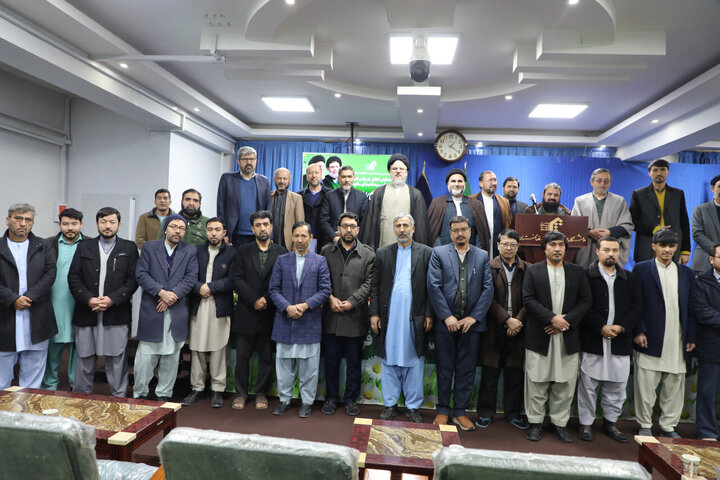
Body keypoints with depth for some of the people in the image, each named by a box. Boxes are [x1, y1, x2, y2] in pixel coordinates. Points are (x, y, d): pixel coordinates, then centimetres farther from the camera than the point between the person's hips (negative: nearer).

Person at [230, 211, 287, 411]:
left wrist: (266, 299, -13)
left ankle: (261, 394, 23)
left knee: (266, 357, 8)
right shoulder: (242, 252, 5)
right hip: (246, 313, 0)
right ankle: (241, 393, 22)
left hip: (269, 313, 0)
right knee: (242, 356, 7)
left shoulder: (281, 253, 3)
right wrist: (254, 300, -12)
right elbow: (236, 278, -4)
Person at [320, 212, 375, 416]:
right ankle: (331, 397, 26)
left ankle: (351, 399, 25)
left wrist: (352, 302, -13)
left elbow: (369, 283, -4)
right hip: (331, 316, 1)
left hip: (355, 316, -1)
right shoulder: (327, 251, 7)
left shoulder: (368, 254, 2)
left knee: (354, 361, 10)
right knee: (331, 359, 11)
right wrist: (330, 298, -11)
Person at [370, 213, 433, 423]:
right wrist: (374, 313, -1)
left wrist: (429, 315, -5)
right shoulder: (383, 253, 8)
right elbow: (375, 286, 6)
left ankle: (413, 406, 19)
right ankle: (390, 404, 22)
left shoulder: (426, 253, 4)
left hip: (415, 318, -1)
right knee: (389, 361, 9)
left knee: (414, 362, 6)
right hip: (389, 317, 2)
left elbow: (431, 287, 1)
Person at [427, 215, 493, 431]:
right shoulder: (438, 253, 2)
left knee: (466, 370, 9)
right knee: (444, 369, 8)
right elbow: (433, 286, -6)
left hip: (472, 322, 2)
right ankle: (443, 410, 23)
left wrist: (473, 317, -8)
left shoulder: (482, 256, 8)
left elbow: (488, 288, 1)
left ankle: (460, 412, 23)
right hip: (445, 322, -1)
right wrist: (447, 316, -12)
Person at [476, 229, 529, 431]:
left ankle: (513, 413, 27)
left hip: (517, 330, 2)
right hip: (495, 329, -2)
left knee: (515, 374, 11)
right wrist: (507, 320, -14)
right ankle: (485, 412, 21)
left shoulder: (527, 269, 5)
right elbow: (489, 299, -7)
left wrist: (519, 321, -11)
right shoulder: (489, 267, -1)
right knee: (490, 373, 6)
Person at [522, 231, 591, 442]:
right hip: (539, 336, -2)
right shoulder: (532, 271, 4)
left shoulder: (578, 272, 9)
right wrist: (552, 318, -15)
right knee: (537, 381, 4)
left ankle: (559, 423, 23)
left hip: (568, 337, 2)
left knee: (565, 382, 7)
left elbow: (585, 301, 3)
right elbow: (528, 299, -5)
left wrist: (566, 321, -10)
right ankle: (535, 422, 18)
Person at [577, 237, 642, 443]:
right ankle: (586, 423, 17)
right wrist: (601, 327, -15)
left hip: (620, 341, 4)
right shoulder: (586, 275, -2)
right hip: (592, 340, -3)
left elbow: (636, 306, 6)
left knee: (617, 384, 10)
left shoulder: (629, 278, 11)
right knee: (588, 383, 4)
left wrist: (621, 327, -8)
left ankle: (610, 422, 28)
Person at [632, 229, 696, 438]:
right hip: (649, 340, -3)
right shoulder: (641, 269, 1)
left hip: (677, 343, 4)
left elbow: (691, 308, 11)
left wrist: (691, 338, 6)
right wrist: (639, 331, -9)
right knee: (645, 385, 3)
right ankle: (645, 425, 18)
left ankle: (669, 426, 26)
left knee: (675, 386, 11)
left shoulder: (687, 273, 12)